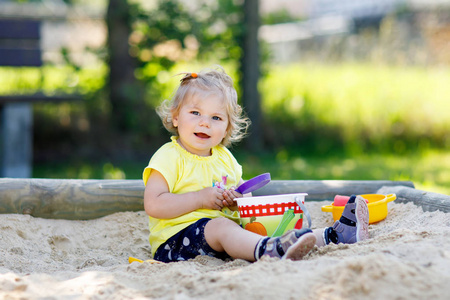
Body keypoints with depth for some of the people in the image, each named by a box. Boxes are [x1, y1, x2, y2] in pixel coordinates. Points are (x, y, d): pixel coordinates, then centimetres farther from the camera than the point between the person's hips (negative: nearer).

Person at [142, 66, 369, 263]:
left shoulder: (224, 157, 18)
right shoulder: (169, 157, -6)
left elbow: (242, 190, 26)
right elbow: (153, 205, -16)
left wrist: (239, 197, 0)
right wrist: (201, 198, -16)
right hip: (176, 239, -8)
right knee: (221, 226, -35)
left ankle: (334, 235, -20)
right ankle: (270, 250, -62)